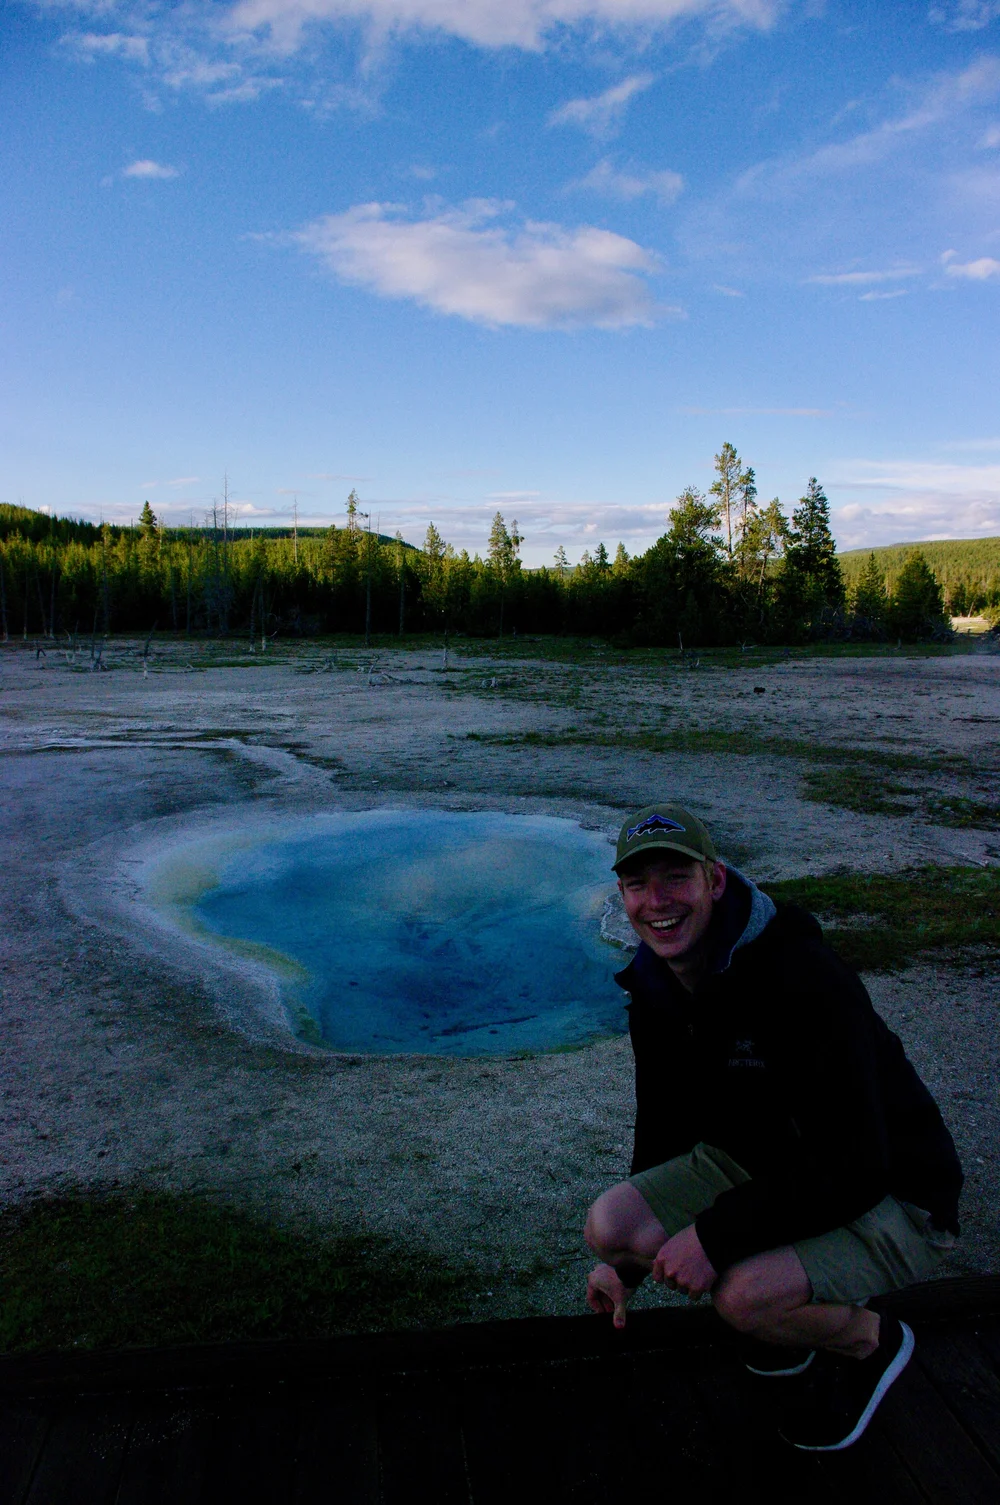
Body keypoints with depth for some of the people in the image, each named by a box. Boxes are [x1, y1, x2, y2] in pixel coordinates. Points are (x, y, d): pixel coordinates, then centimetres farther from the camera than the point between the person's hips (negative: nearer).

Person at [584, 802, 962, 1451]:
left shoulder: (805, 980, -30)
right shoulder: (655, 990, -5)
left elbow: (855, 1171, -29)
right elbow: (665, 1124, 9)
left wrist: (716, 1234, -27)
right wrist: (626, 1257, 6)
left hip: (889, 1199, -7)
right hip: (759, 1168, 8)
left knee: (748, 1295, -33)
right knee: (608, 1223, -11)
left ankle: (871, 1341, 4)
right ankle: (784, 1325, 13)